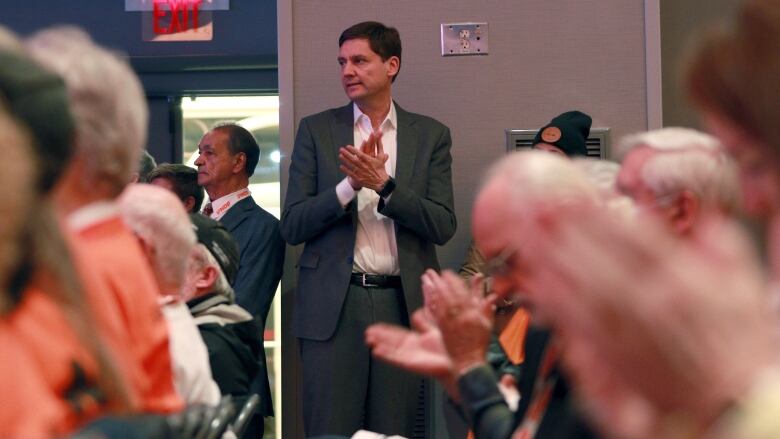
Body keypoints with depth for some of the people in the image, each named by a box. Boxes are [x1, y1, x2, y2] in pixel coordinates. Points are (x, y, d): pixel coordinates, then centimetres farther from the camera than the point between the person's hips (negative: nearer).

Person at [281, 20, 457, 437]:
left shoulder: (430, 135, 7)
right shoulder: (316, 130, 6)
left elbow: (443, 226, -2)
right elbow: (292, 226, 0)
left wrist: (384, 185, -16)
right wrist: (351, 184, -14)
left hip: (403, 304, 1)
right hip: (334, 305, -1)